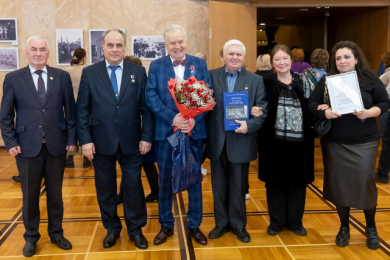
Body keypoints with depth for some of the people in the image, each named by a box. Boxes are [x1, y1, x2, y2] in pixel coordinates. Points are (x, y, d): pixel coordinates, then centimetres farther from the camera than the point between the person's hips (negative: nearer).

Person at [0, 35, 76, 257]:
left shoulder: (62, 76, 2)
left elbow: (71, 111, 4)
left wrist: (71, 139, 0)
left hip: (56, 146, 1)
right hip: (27, 147, -1)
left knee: (56, 193, 13)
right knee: (30, 196, 10)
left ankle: (56, 233, 30)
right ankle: (31, 237, 27)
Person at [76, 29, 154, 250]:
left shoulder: (138, 72, 1)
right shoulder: (89, 73, 1)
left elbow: (146, 107, 0)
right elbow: (82, 110, 0)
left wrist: (147, 137, -5)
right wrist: (85, 140, -7)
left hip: (131, 142, 0)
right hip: (101, 142, 1)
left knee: (134, 186, 9)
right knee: (105, 188, 13)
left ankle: (136, 229, 26)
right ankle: (112, 228, 31)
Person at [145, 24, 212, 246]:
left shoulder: (200, 64, 4)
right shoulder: (156, 66, 3)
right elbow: (151, 97, -7)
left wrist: (193, 119, -19)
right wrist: (172, 118, -19)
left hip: (194, 130, 1)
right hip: (165, 131, 0)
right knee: (165, 179, 10)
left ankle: (194, 225, 25)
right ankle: (166, 225, 26)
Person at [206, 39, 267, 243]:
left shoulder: (255, 80, 2)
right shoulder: (211, 76, 3)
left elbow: (263, 109, -3)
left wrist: (250, 125, -18)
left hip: (240, 142, -1)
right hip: (217, 141, 1)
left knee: (238, 187, 11)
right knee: (219, 186, 13)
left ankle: (238, 224, 28)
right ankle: (221, 222, 29)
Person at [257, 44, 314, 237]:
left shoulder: (302, 81, 6)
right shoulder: (266, 83, 1)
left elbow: (310, 107, 8)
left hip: (299, 139, 2)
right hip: (274, 140, -2)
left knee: (298, 181, 10)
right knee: (275, 180, 7)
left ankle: (295, 221, 25)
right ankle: (276, 221, 22)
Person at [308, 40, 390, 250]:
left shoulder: (370, 79, -1)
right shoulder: (326, 80, 2)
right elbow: (311, 104, 1)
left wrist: (369, 112, -18)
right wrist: (324, 112, -19)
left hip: (364, 142, -1)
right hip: (334, 143, 2)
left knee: (365, 183, 0)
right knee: (339, 184, 9)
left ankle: (371, 227, 24)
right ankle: (344, 227, 27)